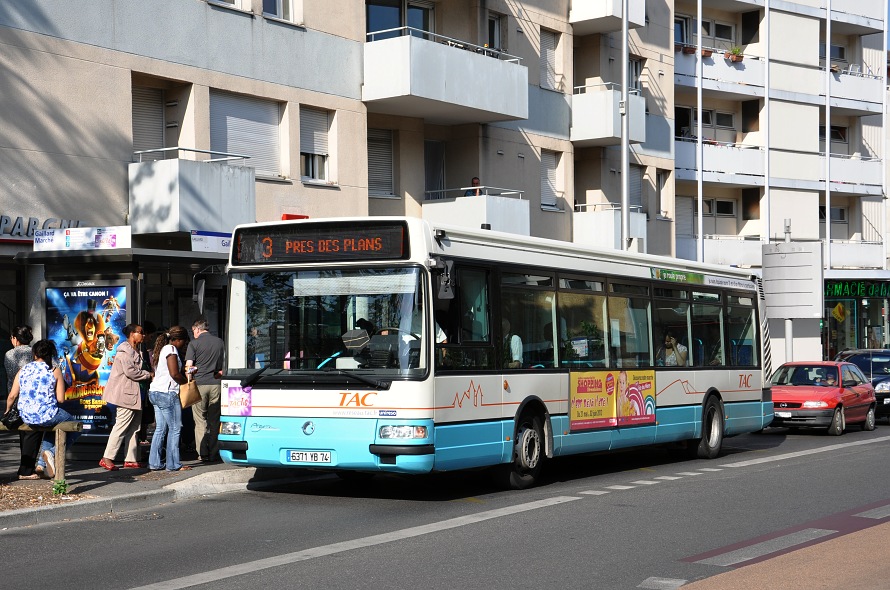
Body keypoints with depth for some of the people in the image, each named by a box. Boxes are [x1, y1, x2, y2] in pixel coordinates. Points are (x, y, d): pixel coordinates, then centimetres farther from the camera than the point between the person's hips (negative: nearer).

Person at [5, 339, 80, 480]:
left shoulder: (22, 370, 6)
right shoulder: (55, 371, -3)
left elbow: (12, 396, 6)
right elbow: (60, 399, -6)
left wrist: (8, 411, 25)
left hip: (26, 418, 5)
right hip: (47, 414, -5)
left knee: (51, 428, 36)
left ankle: (43, 463, 22)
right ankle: (53, 452, -2)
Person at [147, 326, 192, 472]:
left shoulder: (160, 349, 18)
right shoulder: (171, 349, -11)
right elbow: (174, 374, -19)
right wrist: (187, 381, -3)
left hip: (155, 392, 10)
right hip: (167, 393, -10)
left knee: (160, 428, 11)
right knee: (175, 428, -4)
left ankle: (154, 463, 11)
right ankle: (173, 464, -2)